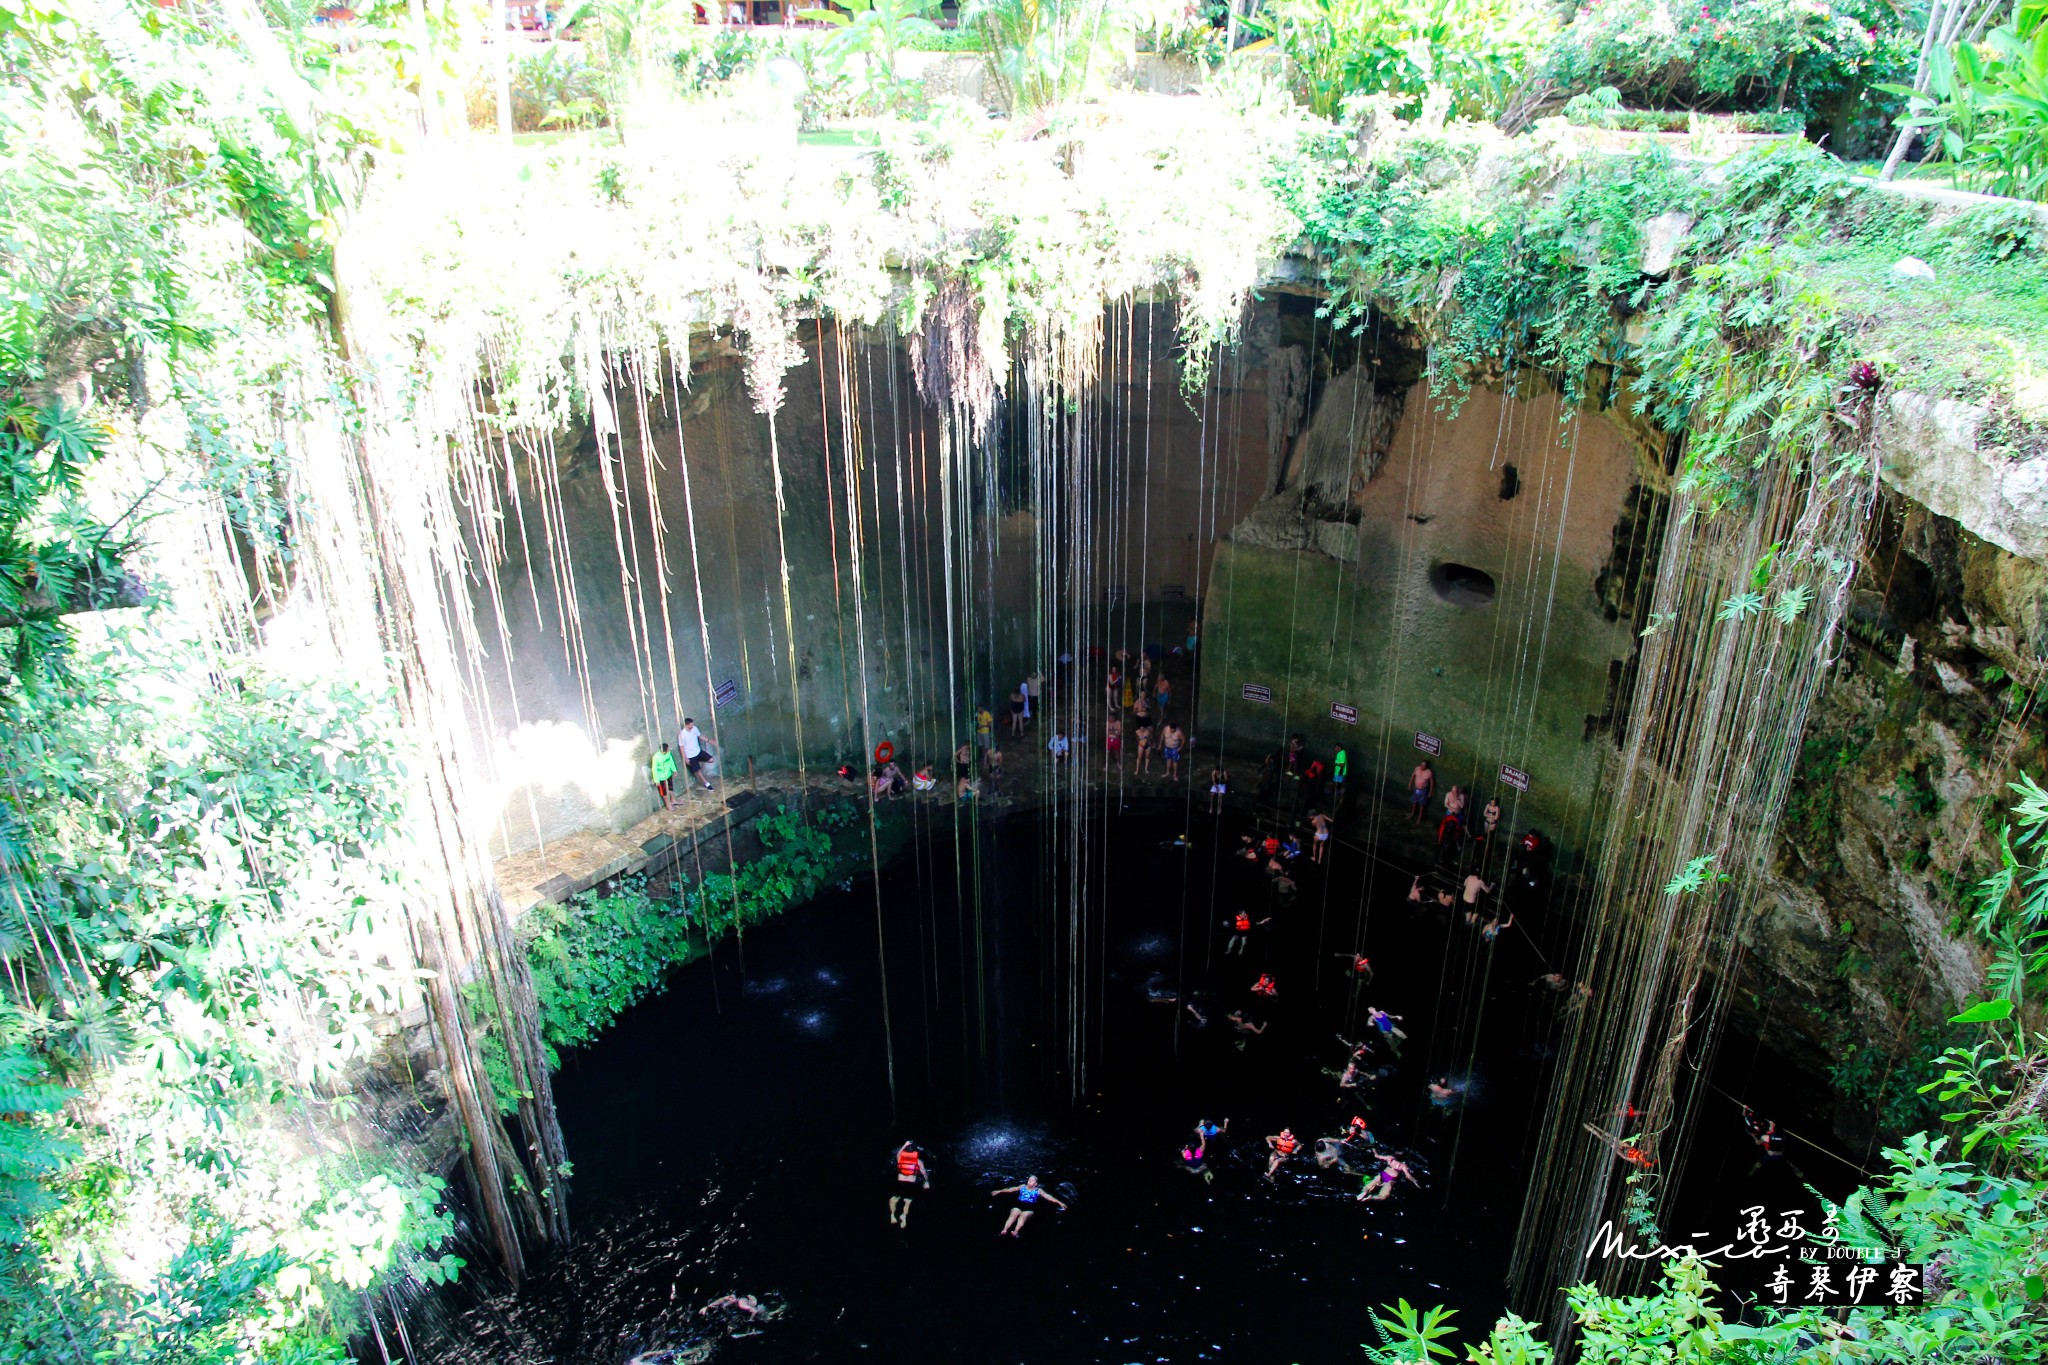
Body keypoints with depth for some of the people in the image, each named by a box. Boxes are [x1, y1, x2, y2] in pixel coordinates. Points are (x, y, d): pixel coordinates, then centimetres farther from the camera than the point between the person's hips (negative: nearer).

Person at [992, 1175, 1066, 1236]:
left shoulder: (1038, 1191, 16)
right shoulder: (1022, 1187, 23)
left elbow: (1048, 1196, 7)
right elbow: (1011, 1189, 26)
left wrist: (1059, 1202, -4)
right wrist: (1000, 1191, 27)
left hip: (1030, 1208, -2)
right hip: (1018, 1205, 2)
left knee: (1023, 1216, -33)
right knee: (1013, 1214, -29)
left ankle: (1015, 1232, -56)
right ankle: (1004, 1230, -47)